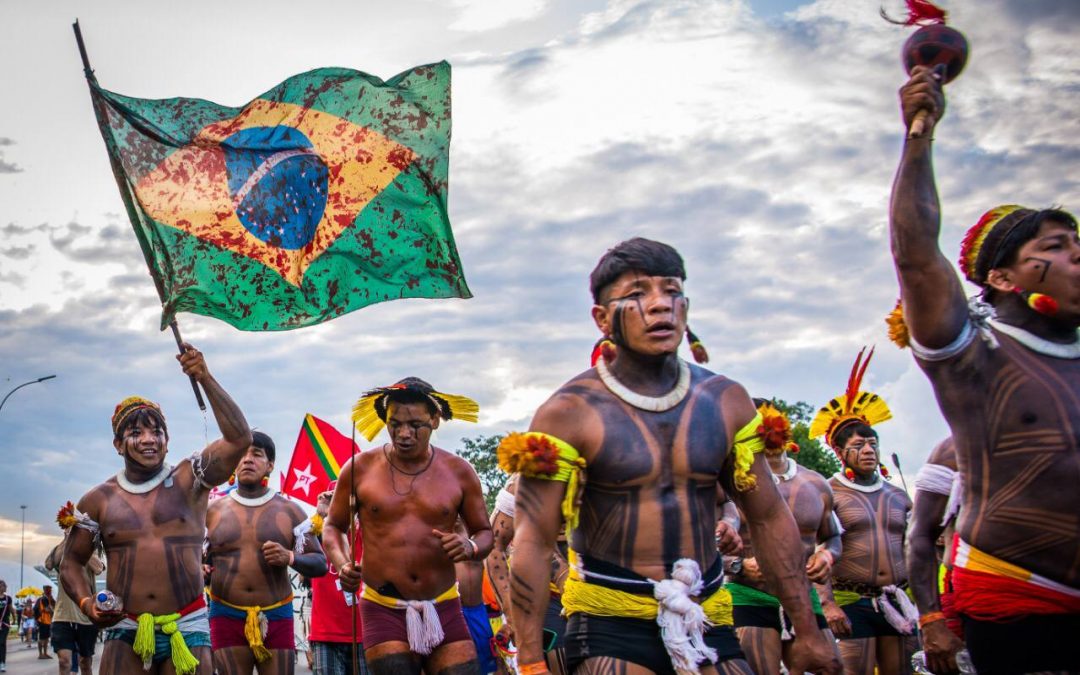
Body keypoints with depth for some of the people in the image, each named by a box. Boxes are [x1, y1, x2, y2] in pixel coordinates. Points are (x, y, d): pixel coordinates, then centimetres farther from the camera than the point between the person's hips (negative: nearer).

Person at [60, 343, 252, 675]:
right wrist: (87, 604, -5)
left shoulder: (188, 479, 2)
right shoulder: (98, 500, 8)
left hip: (186, 629, -1)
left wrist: (205, 379, -20)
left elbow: (239, 439, -12)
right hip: (124, 632, 1)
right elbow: (71, 563, 16)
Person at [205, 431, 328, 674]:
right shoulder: (213, 511, 8)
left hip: (276, 617, 0)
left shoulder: (289, 511, 6)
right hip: (227, 615, 0)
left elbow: (320, 564, 3)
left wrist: (290, 558, -17)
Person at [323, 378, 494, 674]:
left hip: (444, 610, 1)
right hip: (384, 611, -1)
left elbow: (484, 532, 12)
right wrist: (342, 564, -8)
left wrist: (470, 547, -12)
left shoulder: (458, 471, 3)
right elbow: (333, 526, 12)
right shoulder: (360, 468, 1)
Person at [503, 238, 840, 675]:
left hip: (707, 622, 4)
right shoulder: (568, 413, -8)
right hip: (610, 623, -4)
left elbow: (769, 518, 11)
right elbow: (533, 543, -10)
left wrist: (806, 632, 10)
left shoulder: (726, 402, 6)